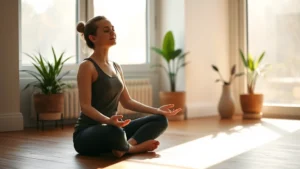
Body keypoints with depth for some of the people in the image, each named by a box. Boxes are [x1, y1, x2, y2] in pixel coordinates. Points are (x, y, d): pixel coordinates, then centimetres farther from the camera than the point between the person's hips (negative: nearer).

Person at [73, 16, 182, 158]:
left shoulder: (116, 67, 13)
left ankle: (127, 146, -20)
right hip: (87, 133, -8)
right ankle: (134, 147, -10)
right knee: (116, 133, -42)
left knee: (160, 120, -2)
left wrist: (157, 110, 5)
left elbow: (127, 102, 15)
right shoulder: (87, 66, -12)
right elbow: (85, 106, -19)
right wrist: (108, 120, -37)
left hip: (110, 128, 8)